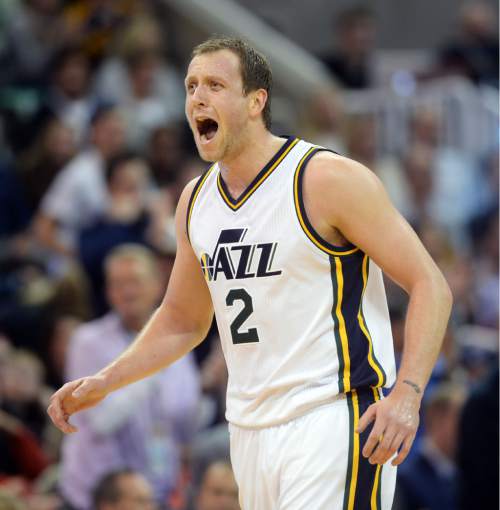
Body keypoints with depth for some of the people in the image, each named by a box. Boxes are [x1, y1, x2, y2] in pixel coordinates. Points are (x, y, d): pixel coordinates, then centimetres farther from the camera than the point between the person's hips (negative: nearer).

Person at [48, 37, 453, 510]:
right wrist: (104, 382, 12)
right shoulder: (195, 200, 11)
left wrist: (406, 393, -24)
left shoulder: (328, 179, -10)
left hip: (333, 419, -7)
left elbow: (430, 286, -11)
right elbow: (182, 320, 25)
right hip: (249, 430, 7)